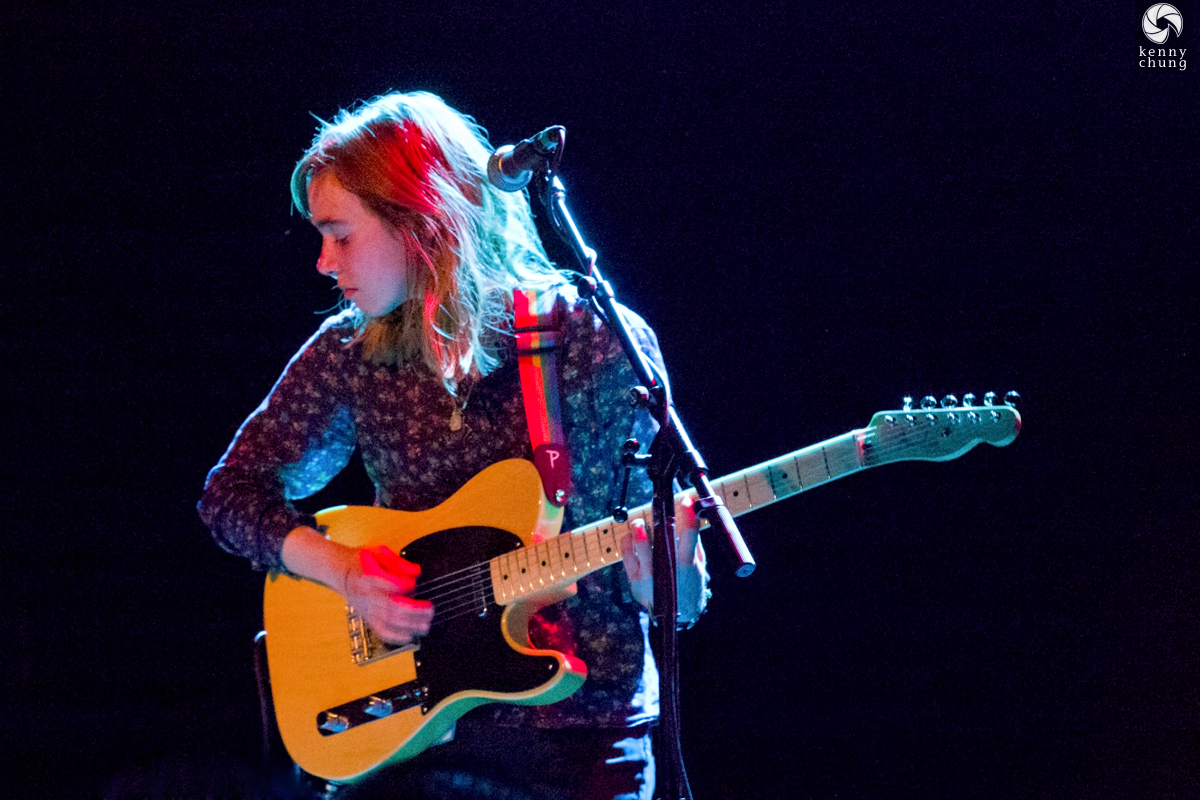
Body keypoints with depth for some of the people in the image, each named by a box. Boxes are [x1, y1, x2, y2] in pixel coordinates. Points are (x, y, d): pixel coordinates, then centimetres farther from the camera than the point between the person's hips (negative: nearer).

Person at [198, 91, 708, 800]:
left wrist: (666, 580, -26)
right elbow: (233, 492, 12)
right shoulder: (350, 354, 4)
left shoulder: (601, 343, -6)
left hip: (583, 736, -3)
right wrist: (343, 569, -7)